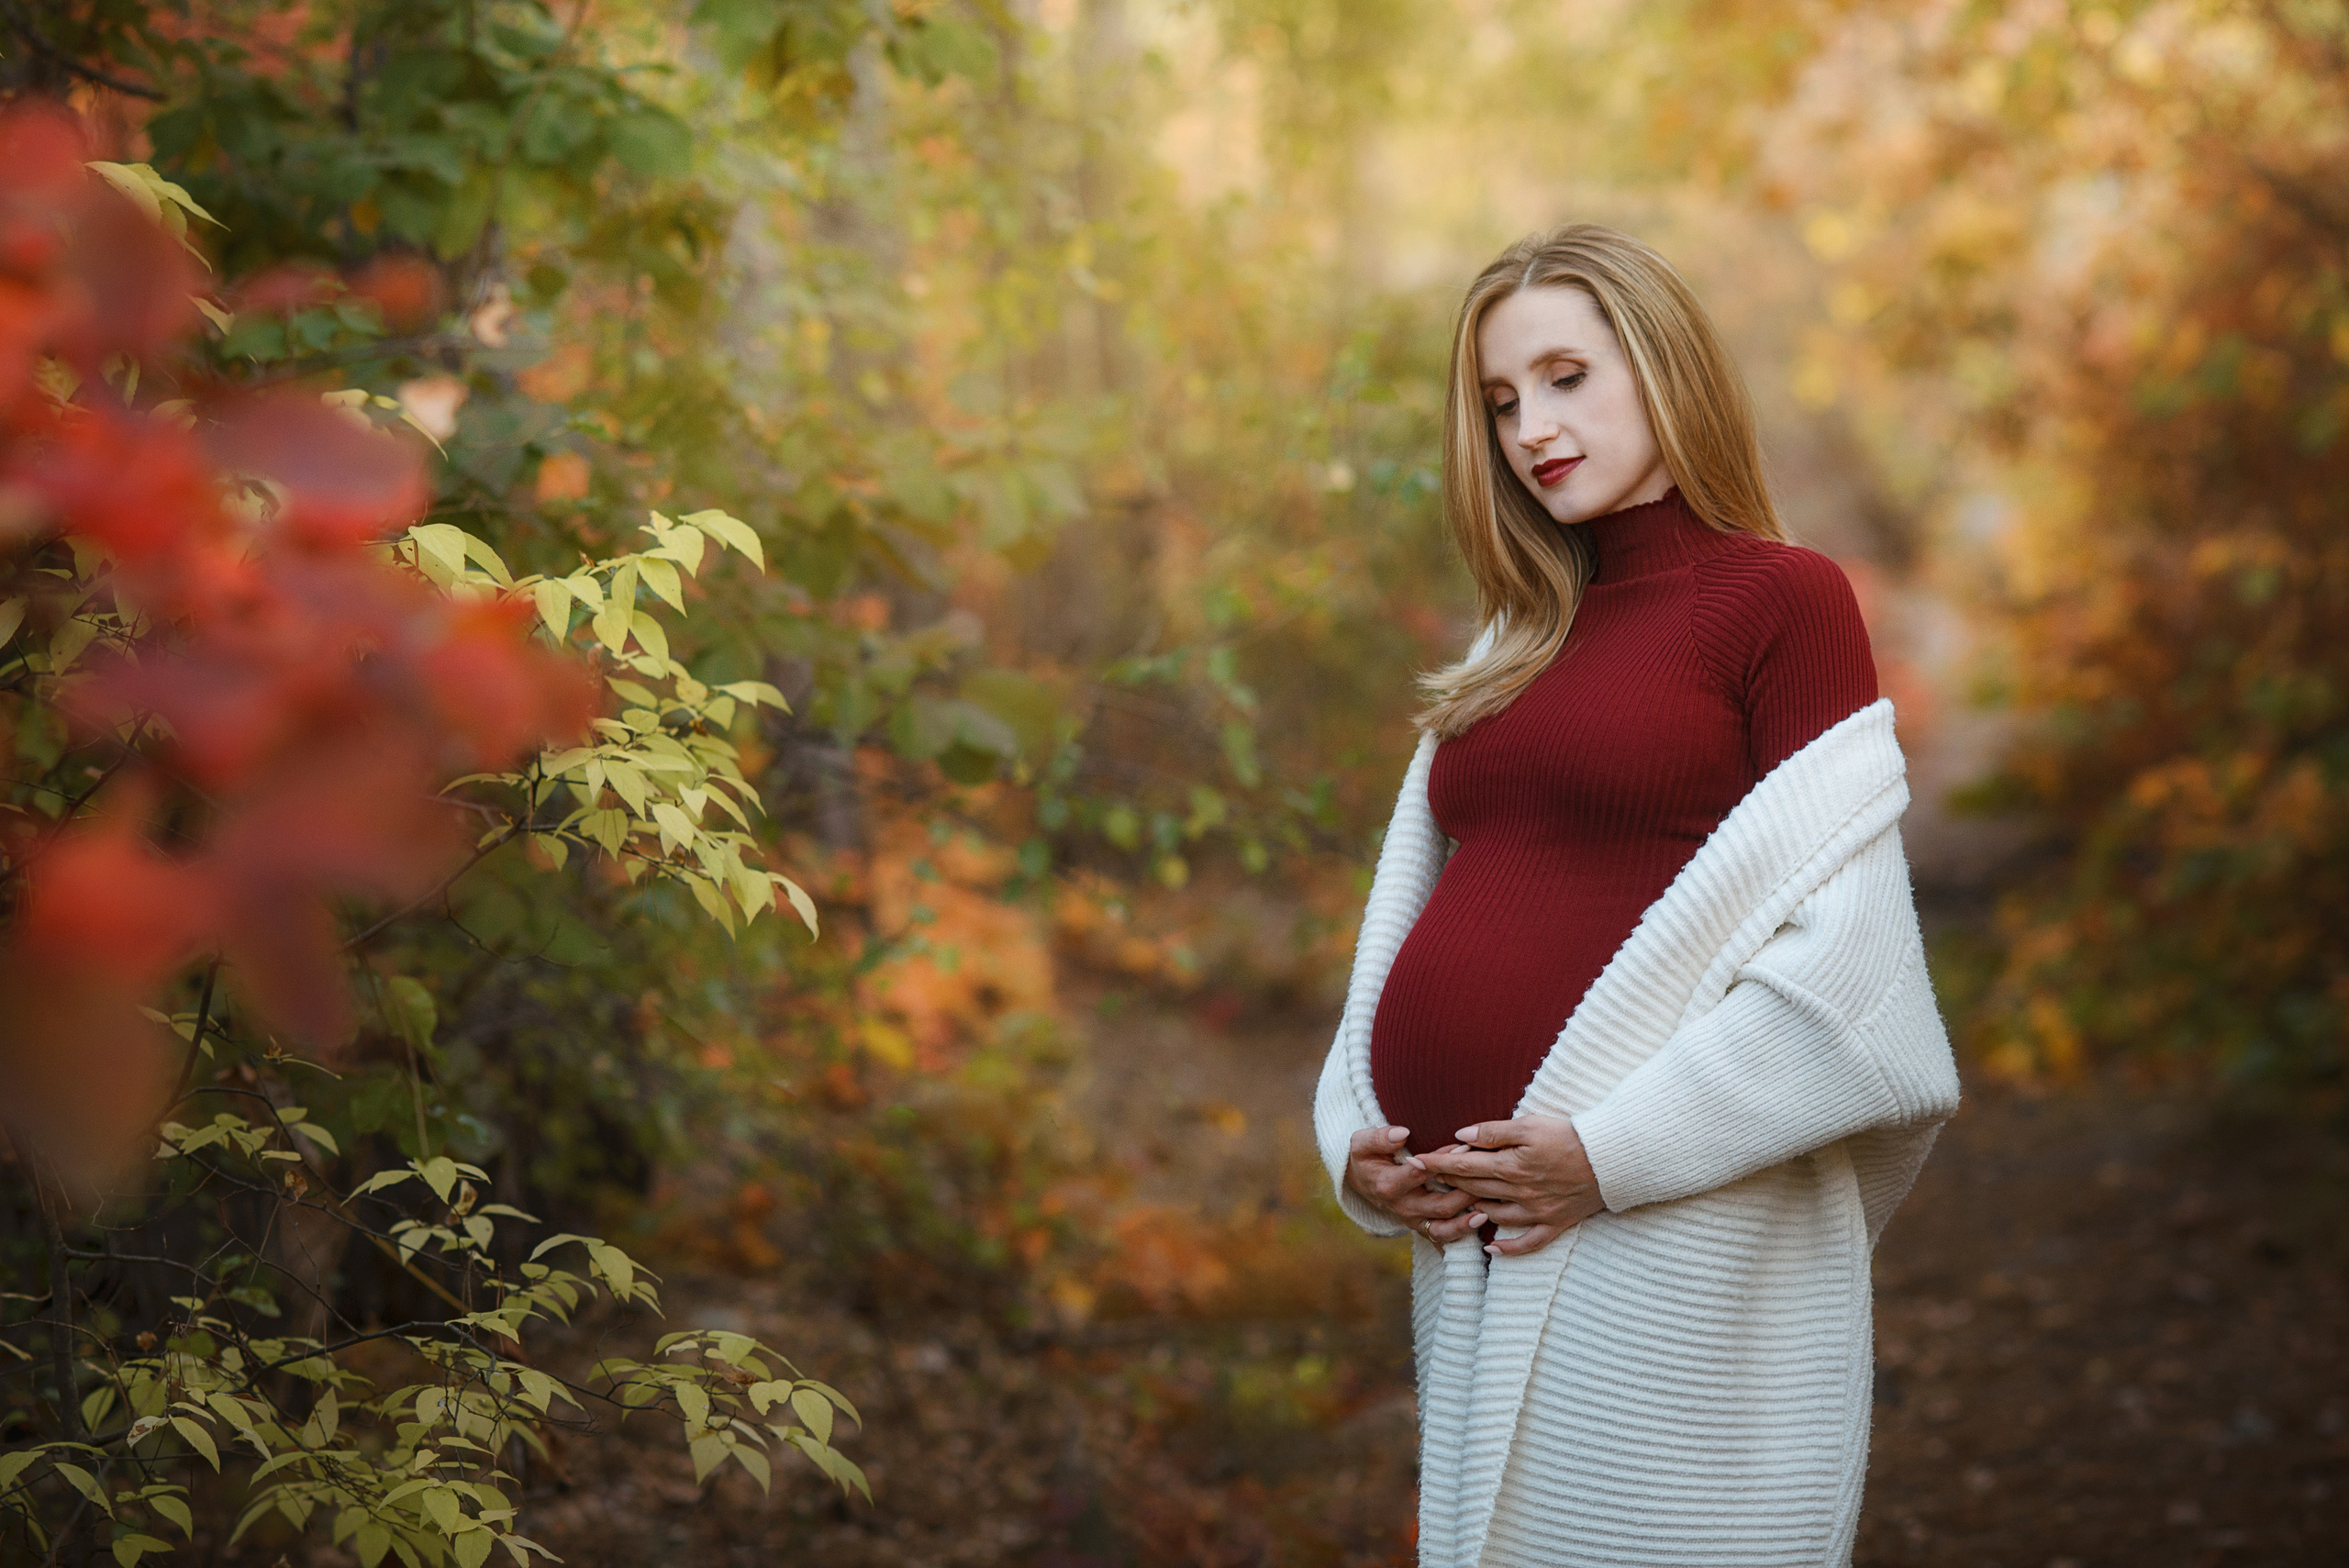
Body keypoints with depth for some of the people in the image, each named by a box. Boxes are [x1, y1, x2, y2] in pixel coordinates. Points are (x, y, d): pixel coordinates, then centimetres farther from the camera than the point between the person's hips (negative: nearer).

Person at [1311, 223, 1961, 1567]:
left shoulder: (1784, 599, -2)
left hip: (1669, 1235, -6)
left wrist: (1617, 1151, -15)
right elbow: (1419, 917, 18)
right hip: (1469, 1228, 6)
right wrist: (1355, 1142, 3)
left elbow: (1838, 940, -11)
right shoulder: (1516, 649, 17)